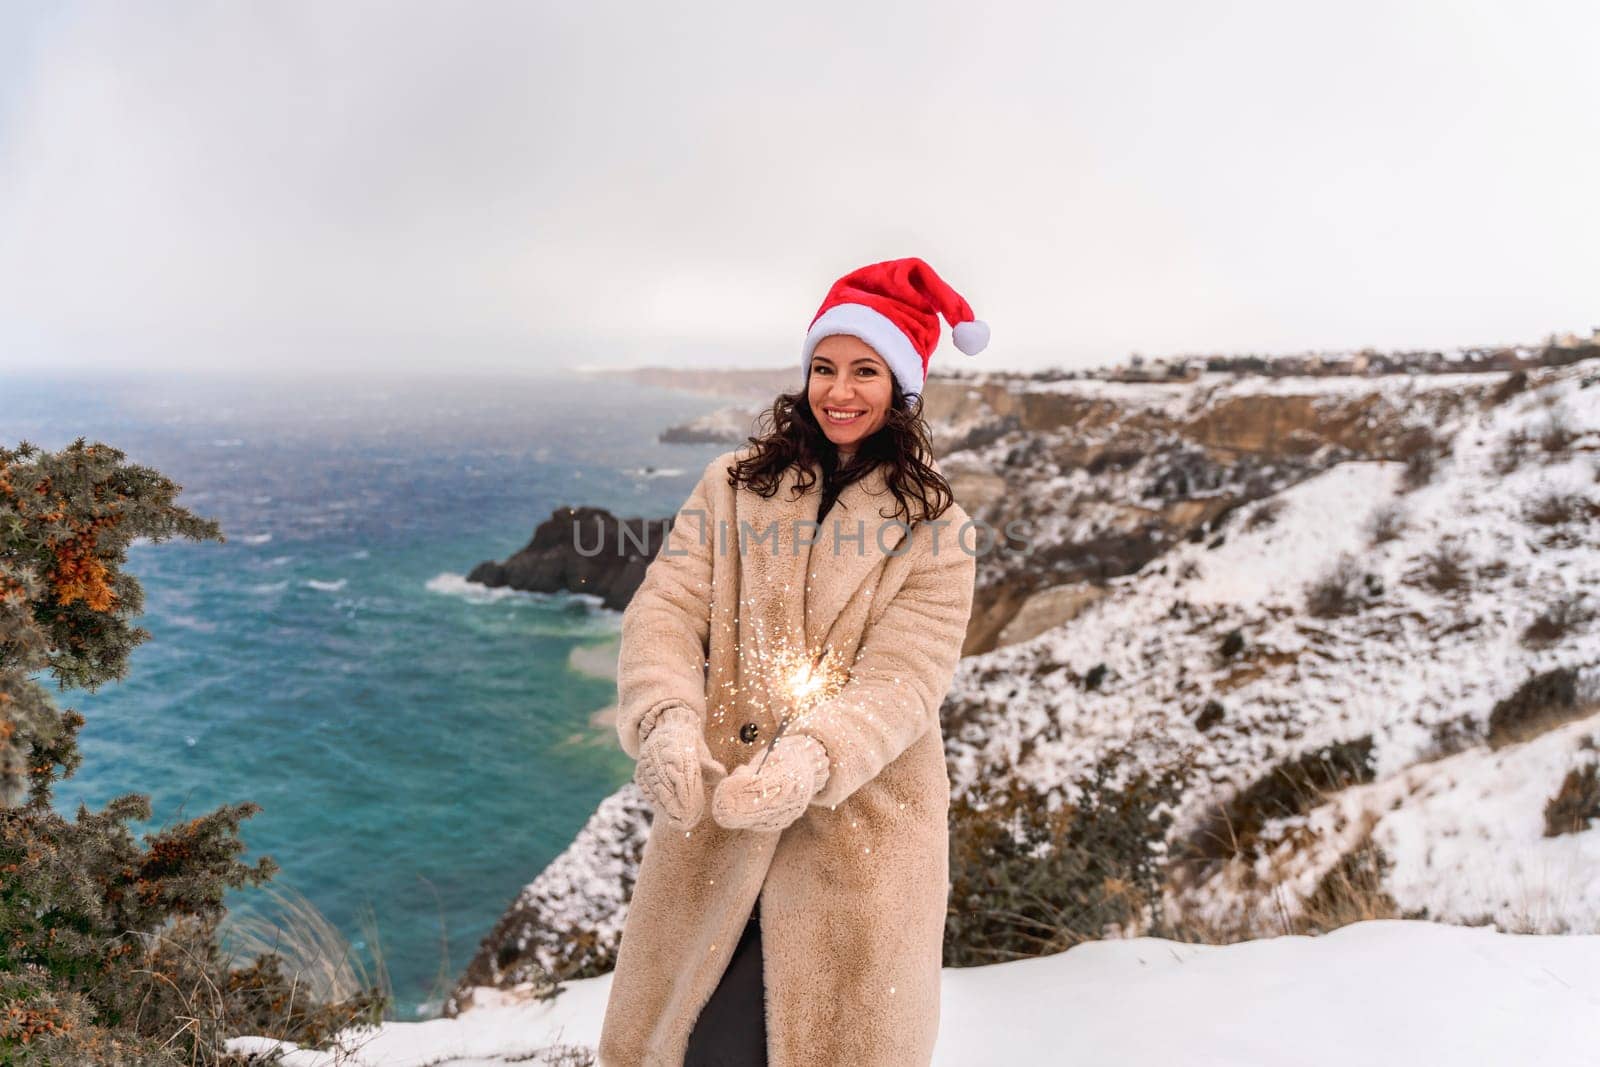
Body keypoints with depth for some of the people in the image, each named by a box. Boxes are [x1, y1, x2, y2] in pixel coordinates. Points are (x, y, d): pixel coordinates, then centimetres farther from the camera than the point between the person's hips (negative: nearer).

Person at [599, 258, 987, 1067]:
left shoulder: (933, 527, -1)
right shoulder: (734, 484, 6)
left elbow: (903, 678, -11)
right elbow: (667, 608, -4)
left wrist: (813, 756, -29)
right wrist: (668, 720, -23)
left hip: (858, 833, -1)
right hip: (713, 817, 2)